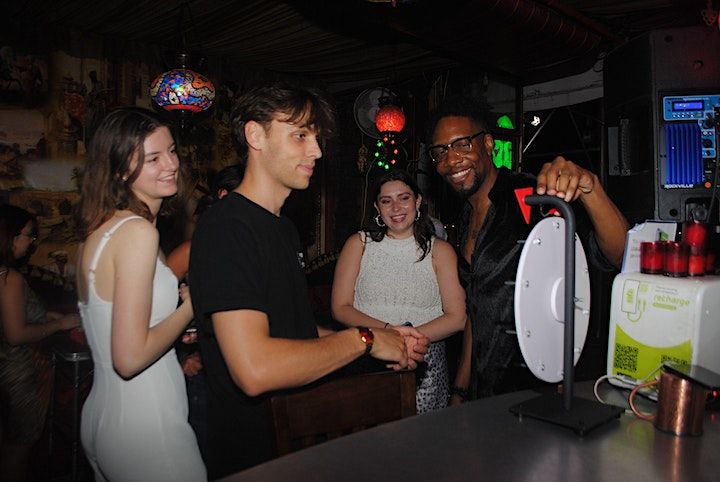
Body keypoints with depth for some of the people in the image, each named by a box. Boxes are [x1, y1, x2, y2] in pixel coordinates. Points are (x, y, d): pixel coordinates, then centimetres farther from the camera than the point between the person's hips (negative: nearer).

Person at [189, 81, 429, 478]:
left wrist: (387, 340, 1)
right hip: (253, 451, -8)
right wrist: (364, 339, -20)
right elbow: (255, 369, -31)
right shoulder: (226, 227, -22)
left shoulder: (284, 228, 10)